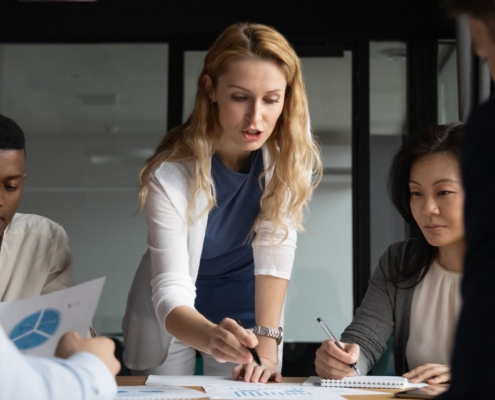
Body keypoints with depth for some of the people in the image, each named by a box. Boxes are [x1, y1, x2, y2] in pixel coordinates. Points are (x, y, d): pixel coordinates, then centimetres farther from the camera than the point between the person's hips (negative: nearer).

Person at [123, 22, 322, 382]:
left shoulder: (292, 146, -21)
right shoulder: (172, 172, -29)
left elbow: (275, 247, -24)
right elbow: (170, 292, -34)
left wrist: (266, 343, -33)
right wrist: (212, 337, -54)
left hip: (245, 308, 2)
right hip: (174, 316, -1)